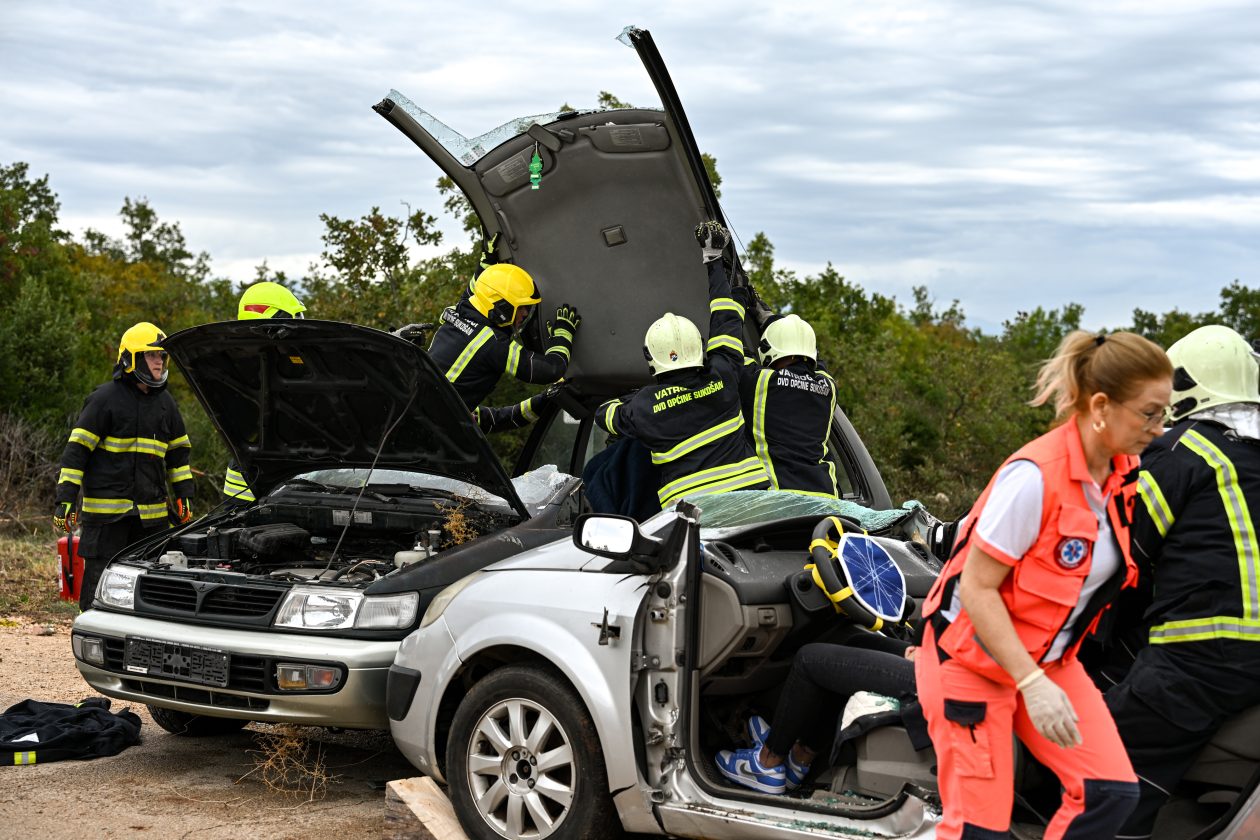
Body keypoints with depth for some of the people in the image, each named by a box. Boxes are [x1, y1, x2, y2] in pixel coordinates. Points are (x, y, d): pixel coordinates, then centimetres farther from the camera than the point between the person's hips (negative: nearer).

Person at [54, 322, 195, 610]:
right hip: (106, 508, -6)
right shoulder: (105, 398, -6)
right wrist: (65, 497, -13)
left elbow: (179, 450, 22)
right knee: (99, 582, -2)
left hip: (152, 511, 6)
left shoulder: (164, 402, 14)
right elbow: (77, 449, -7)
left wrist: (184, 494, 15)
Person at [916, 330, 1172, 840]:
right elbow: (977, 589, -23)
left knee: (1112, 793, -6)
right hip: (976, 660, -7)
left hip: (1050, 658, 7)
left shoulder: (1123, 472, -2)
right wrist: (1032, 683, -26)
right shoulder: (1036, 475, -25)